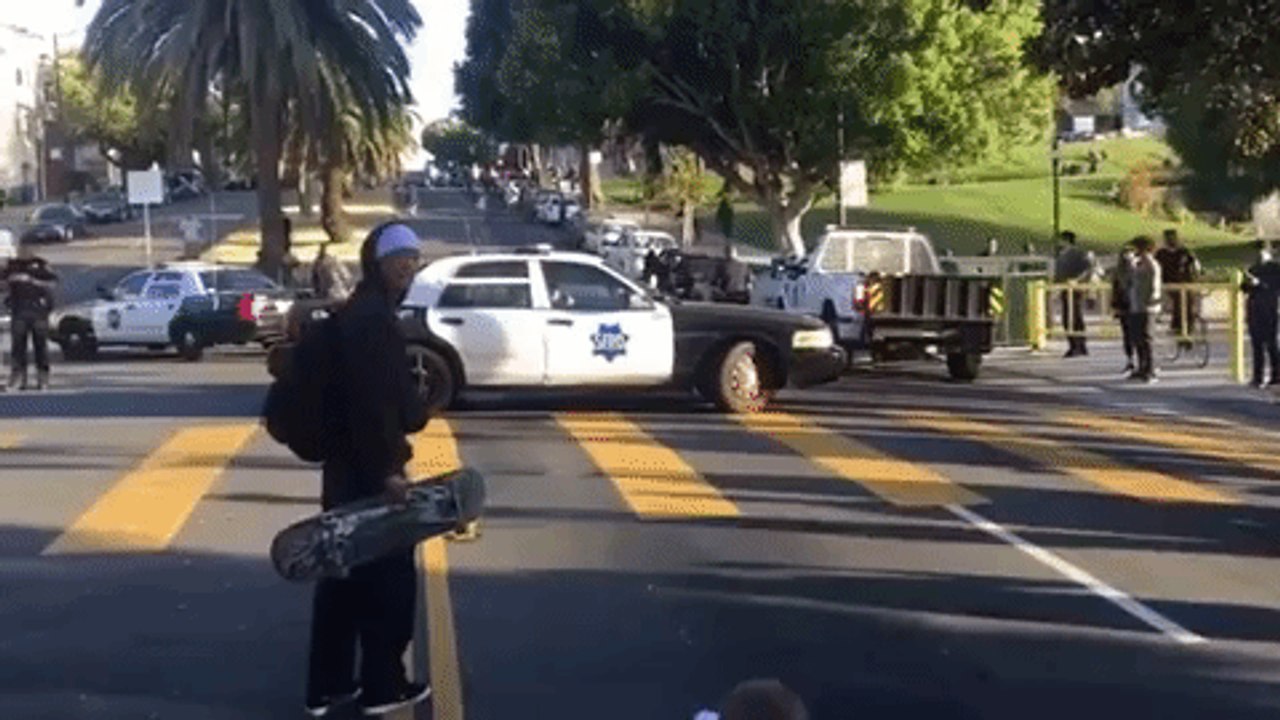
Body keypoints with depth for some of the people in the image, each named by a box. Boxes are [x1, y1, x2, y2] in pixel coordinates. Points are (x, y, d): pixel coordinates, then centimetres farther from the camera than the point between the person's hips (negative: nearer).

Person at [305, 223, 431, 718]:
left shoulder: (363, 312, 15)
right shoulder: (372, 317, -18)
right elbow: (373, 400, -23)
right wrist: (387, 467, -23)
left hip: (349, 462, 10)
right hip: (368, 465, -10)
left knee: (345, 572, 14)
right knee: (390, 574, 2)